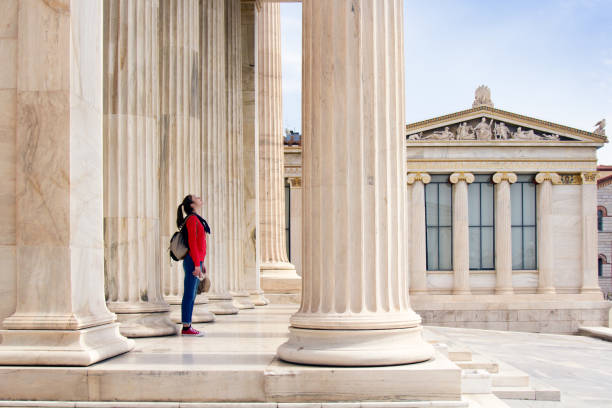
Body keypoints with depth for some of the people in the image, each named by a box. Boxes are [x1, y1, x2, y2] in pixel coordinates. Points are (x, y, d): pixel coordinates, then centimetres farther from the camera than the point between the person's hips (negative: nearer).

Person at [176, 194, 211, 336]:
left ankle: (188, 327, 14)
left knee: (191, 296, 10)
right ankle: (186, 328, -1)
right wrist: (197, 265, -20)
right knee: (189, 295, -5)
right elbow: (192, 243, -17)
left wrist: (201, 264, 22)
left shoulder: (197, 220, 18)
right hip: (193, 262, -10)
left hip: (196, 262, 10)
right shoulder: (192, 219, -12)